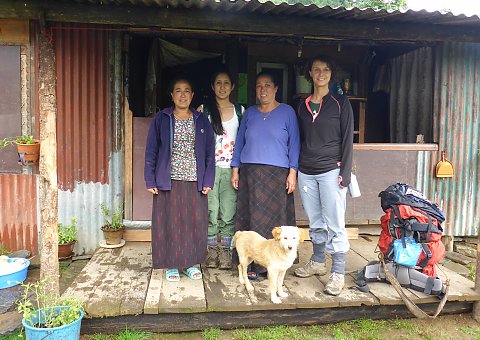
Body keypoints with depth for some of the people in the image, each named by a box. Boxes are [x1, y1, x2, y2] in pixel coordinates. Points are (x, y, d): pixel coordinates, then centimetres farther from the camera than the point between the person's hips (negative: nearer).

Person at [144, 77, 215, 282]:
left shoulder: (201, 121, 8)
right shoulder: (161, 119, 4)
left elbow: (209, 153, 7)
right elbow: (151, 151, 3)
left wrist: (208, 181, -1)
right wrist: (150, 181, -4)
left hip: (195, 183, 2)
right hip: (168, 182, -1)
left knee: (195, 223, 5)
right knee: (169, 223, 3)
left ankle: (191, 263, 21)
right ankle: (171, 265, 18)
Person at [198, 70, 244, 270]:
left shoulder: (240, 111, 10)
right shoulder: (204, 110, 5)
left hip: (231, 169, 1)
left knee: (229, 213, 2)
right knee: (211, 212, 1)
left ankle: (225, 252, 15)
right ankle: (211, 250, 16)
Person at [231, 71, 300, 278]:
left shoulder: (287, 112, 4)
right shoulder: (249, 113, 13)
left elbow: (294, 143, 1)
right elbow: (240, 142, 14)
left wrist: (292, 172, -6)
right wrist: (235, 170, 8)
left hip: (277, 174, -2)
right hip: (249, 173, 3)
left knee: (275, 218, -1)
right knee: (250, 218, 2)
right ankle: (252, 263, 11)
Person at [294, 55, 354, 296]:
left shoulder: (340, 103, 0)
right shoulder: (303, 105, 12)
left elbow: (347, 139, -3)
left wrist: (344, 173, -10)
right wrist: (294, 169, 12)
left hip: (331, 171, -4)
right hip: (306, 172, 4)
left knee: (335, 224, -3)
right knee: (315, 222, 14)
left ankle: (338, 273, 5)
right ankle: (318, 262, 29)